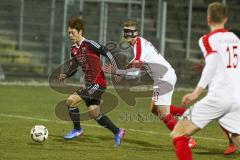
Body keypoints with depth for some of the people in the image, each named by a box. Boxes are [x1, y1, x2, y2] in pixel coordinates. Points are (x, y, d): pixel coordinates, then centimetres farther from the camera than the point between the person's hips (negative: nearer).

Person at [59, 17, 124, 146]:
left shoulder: (89, 44, -14)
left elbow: (107, 53, -16)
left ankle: (77, 129, 4)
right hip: (89, 83, 9)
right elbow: (73, 67, 15)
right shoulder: (74, 49, 10)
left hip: (97, 83, -9)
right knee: (94, 114, 12)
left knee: (71, 101, -14)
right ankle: (117, 132, 26)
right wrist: (65, 75, -4)